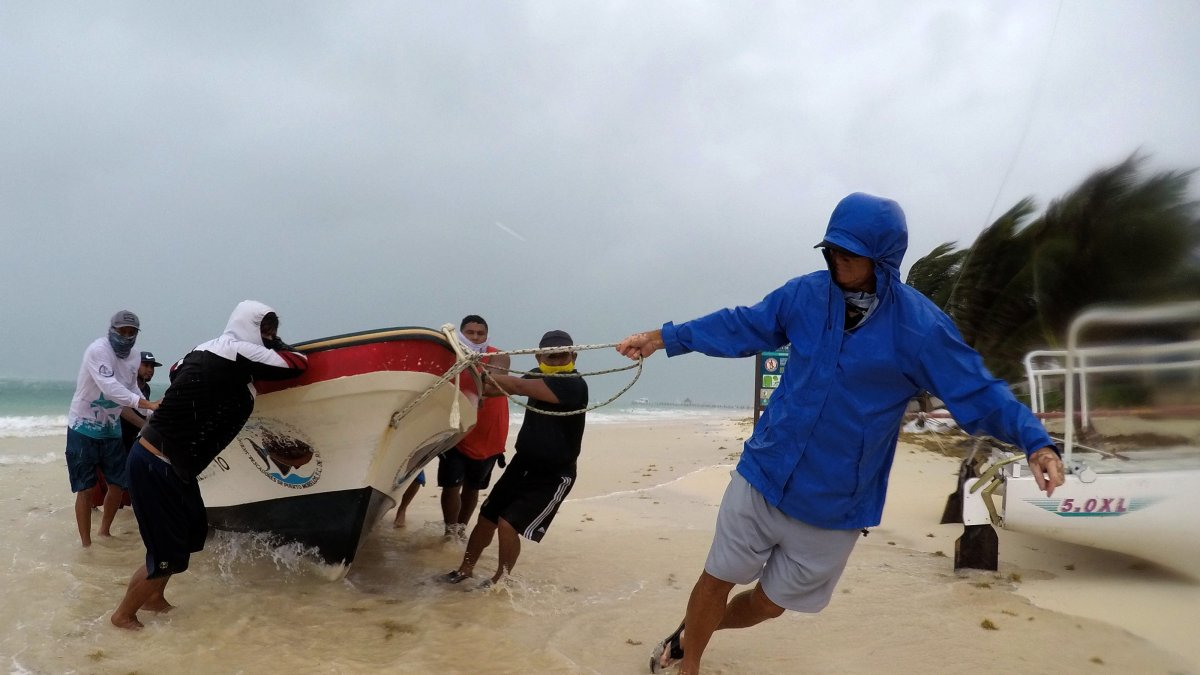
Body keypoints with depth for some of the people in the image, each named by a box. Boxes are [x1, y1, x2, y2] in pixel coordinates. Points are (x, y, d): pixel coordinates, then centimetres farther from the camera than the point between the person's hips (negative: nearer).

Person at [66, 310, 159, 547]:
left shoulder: (133, 359, 2)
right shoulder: (98, 349, -22)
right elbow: (110, 387, -35)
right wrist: (147, 403, -44)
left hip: (111, 429, 7)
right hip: (84, 428, -7)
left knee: (119, 483, 10)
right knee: (86, 488, -3)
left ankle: (105, 532, 29)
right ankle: (86, 544, 6)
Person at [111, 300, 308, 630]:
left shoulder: (206, 349, 8)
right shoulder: (242, 354, -17)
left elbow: (176, 369, 30)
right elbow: (298, 363, -9)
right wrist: (274, 343, 8)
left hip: (158, 460, 9)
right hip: (158, 466, -9)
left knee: (193, 532, 21)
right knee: (169, 553, 2)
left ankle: (153, 598, 36)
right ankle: (123, 615, 20)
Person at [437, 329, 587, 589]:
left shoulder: (574, 385, -25)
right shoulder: (539, 377, 4)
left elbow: (518, 387, -33)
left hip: (553, 476, -8)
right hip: (522, 464, 8)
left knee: (509, 524, -13)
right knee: (486, 517, 11)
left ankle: (500, 580, 11)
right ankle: (465, 570, 31)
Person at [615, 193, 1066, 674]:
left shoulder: (920, 325, -14)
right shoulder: (807, 293, -4)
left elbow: (977, 392, -10)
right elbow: (741, 327, 8)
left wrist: (1034, 440, -27)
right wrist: (665, 338, 8)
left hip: (835, 503, -1)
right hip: (763, 473, 2)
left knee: (770, 603, 15)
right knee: (718, 579, 8)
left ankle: (692, 632, 47)